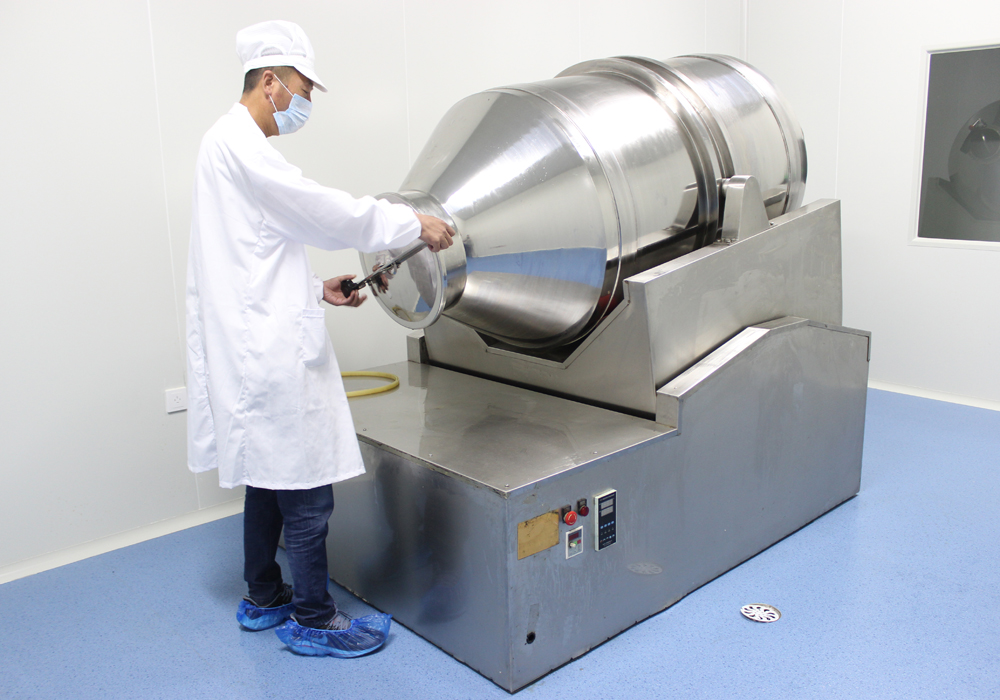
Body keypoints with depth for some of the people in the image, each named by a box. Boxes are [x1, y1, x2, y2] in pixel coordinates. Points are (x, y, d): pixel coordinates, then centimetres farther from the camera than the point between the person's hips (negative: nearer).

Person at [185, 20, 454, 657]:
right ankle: (312, 621, 13)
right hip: (271, 353, -11)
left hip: (262, 347, 11)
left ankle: (264, 599, 33)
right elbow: (325, 211, -18)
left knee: (271, 479, 19)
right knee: (308, 492, -1)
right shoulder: (239, 144, -13)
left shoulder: (237, 146, 19)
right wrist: (414, 224, -9)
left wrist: (317, 289, 12)